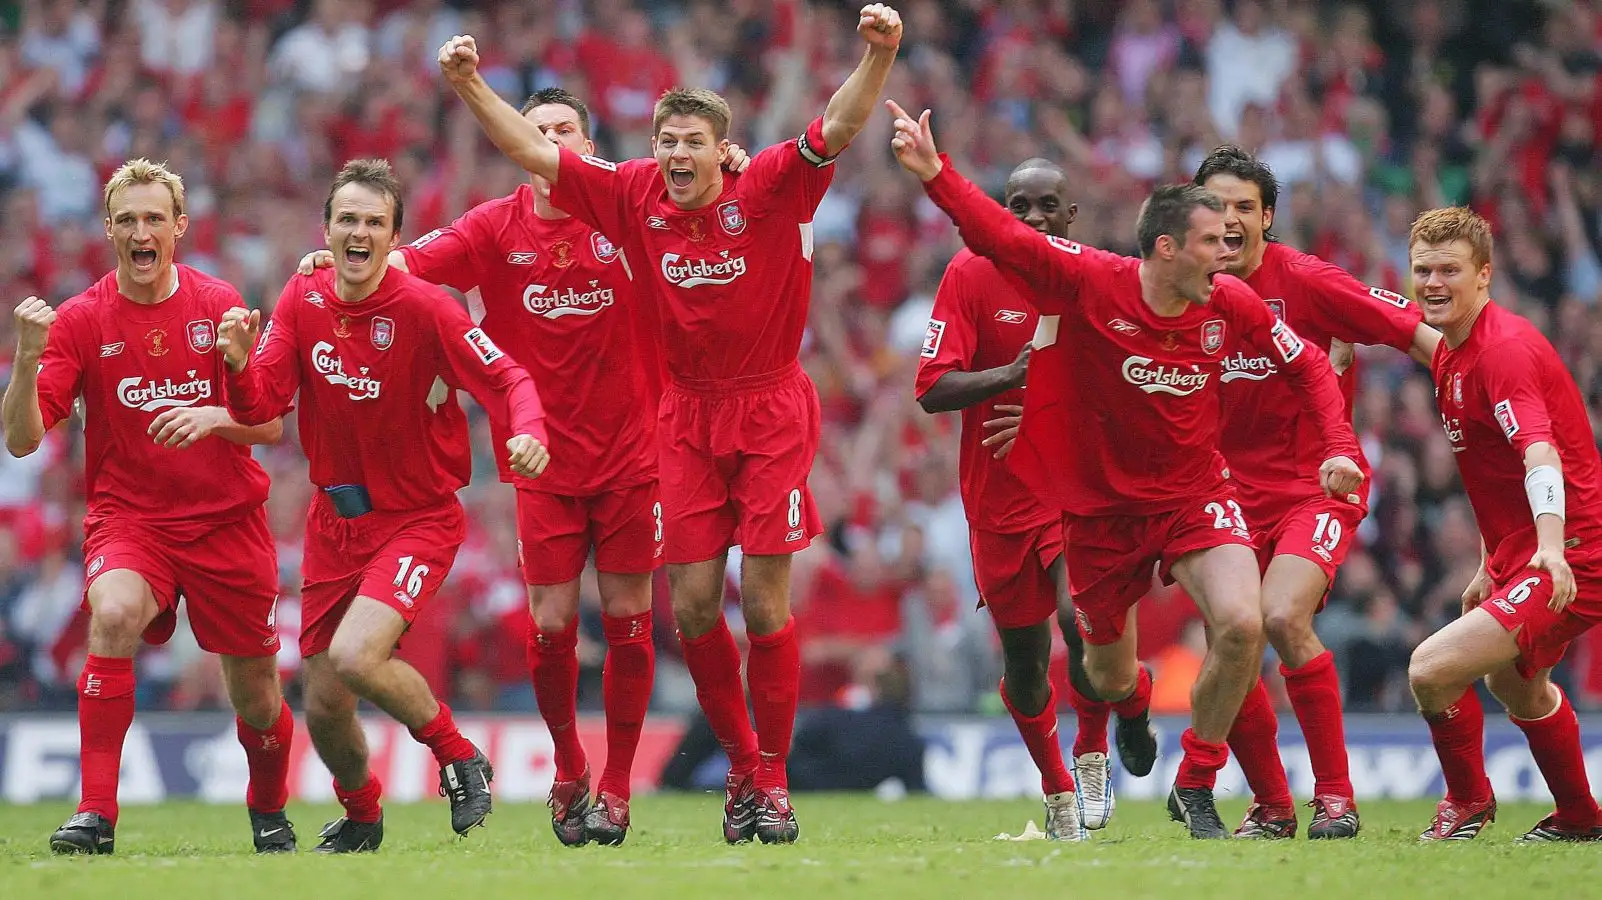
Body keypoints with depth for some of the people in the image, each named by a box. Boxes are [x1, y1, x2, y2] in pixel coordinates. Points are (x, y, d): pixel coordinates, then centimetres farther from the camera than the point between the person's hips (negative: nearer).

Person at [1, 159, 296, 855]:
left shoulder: (218, 305, -1)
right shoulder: (81, 320, -3)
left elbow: (270, 425, -1)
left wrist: (213, 417, -21)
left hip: (226, 518, 1)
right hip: (128, 516, -1)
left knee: (256, 700, 6)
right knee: (114, 615, -33)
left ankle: (269, 809, 39)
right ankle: (96, 813, -31)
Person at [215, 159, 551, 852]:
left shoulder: (425, 308, -16)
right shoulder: (301, 301, -2)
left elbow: (507, 379, -14)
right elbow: (259, 407, -4)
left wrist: (529, 433, -35)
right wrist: (239, 365, -26)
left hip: (418, 517, -5)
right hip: (334, 523, 5)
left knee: (355, 656, -28)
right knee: (323, 709, 6)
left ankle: (457, 756, -1)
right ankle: (360, 815, 38)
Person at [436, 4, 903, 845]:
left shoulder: (769, 190, -12)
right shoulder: (636, 195, -2)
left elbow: (835, 129, -25)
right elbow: (536, 153, 0)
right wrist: (470, 87, -9)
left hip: (770, 412, -3)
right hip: (688, 415, 4)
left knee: (764, 605, -4)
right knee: (692, 607, 2)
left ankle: (774, 779, 8)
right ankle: (742, 767, 19)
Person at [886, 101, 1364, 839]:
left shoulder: (1231, 305, -11)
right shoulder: (1093, 284, -20)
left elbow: (1306, 364, 4)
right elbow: (1000, 236, -23)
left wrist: (1338, 446, -8)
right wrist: (934, 174, -36)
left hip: (1195, 494, 1)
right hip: (1104, 503, -1)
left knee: (1242, 625, -25)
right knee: (1108, 676, 13)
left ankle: (1195, 786, -3)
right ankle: (1134, 704, 57)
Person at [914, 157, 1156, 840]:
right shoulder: (970, 275, -7)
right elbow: (932, 390, -14)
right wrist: (1014, 374, -28)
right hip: (1000, 496, 1)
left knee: (1082, 618, -24)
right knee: (1024, 661, 9)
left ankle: (1092, 752, 4)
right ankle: (1056, 789, 35)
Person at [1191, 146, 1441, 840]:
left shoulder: (1305, 281, -9)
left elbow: (1418, 334, -8)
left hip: (1319, 488, -4)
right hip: (1236, 496, 4)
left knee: (1282, 619, -26)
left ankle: (1335, 796, -14)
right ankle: (1272, 807, 19)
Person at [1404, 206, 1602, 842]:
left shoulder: (1505, 348, -20)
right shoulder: (1449, 355, 11)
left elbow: (1539, 452, -36)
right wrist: (1490, 568, 23)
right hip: (1519, 553, 11)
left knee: (1432, 670, -21)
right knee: (1514, 685, 33)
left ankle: (1467, 801, 7)